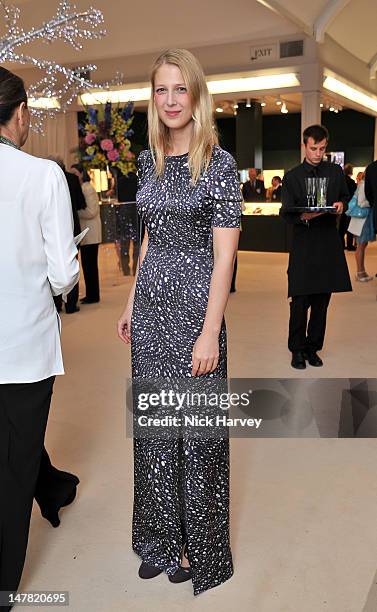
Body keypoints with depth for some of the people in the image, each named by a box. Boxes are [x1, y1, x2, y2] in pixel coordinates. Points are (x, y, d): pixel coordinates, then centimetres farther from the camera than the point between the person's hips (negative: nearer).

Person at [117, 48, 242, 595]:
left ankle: (199, 548, 28)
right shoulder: (150, 160, 10)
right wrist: (133, 303, 14)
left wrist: (209, 332, -17)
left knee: (197, 427, 5)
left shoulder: (219, 163, -9)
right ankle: (162, 537, 35)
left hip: (194, 305, -6)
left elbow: (224, 256, -13)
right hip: (151, 307, 6)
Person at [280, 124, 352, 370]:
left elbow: (346, 197, 20)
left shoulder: (336, 171, 10)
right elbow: (286, 212, -3)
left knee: (322, 301, 8)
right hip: (303, 245, -3)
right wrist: (304, 216, -23)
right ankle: (297, 349, 11)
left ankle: (313, 347, 20)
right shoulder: (292, 177, 1)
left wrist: (341, 204, -3)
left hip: (330, 244, 3)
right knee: (300, 301, -2)